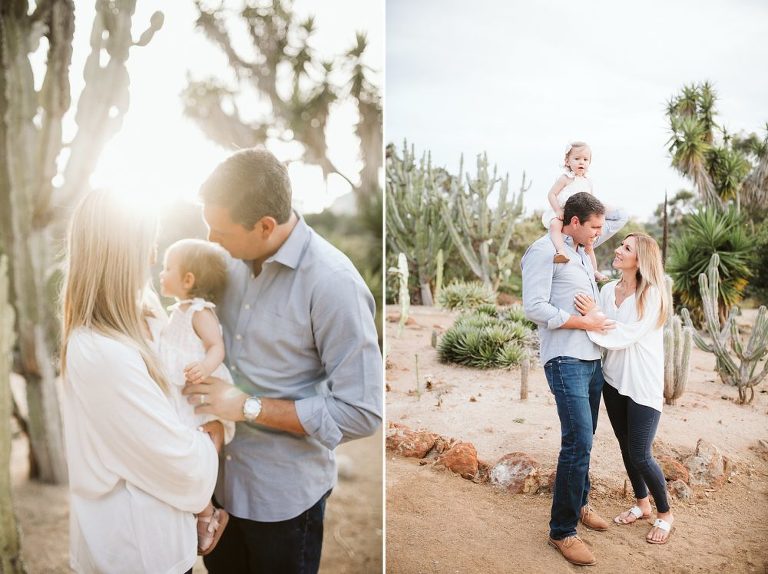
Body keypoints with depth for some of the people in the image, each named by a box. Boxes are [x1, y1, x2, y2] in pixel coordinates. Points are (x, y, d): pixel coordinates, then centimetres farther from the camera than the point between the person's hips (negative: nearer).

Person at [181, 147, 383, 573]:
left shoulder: (333, 283, -25)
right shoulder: (236, 259, -5)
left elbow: (362, 413, -24)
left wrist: (248, 407, -22)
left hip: (283, 493, -6)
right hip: (220, 474, 6)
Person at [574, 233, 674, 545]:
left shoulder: (652, 294, -13)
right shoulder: (607, 290, 2)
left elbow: (628, 335, -21)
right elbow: (595, 327, -4)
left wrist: (596, 315, -25)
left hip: (643, 384, -5)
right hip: (613, 380, 5)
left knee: (640, 455, -1)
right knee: (626, 448, 16)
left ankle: (665, 513, 23)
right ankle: (641, 504, 38)